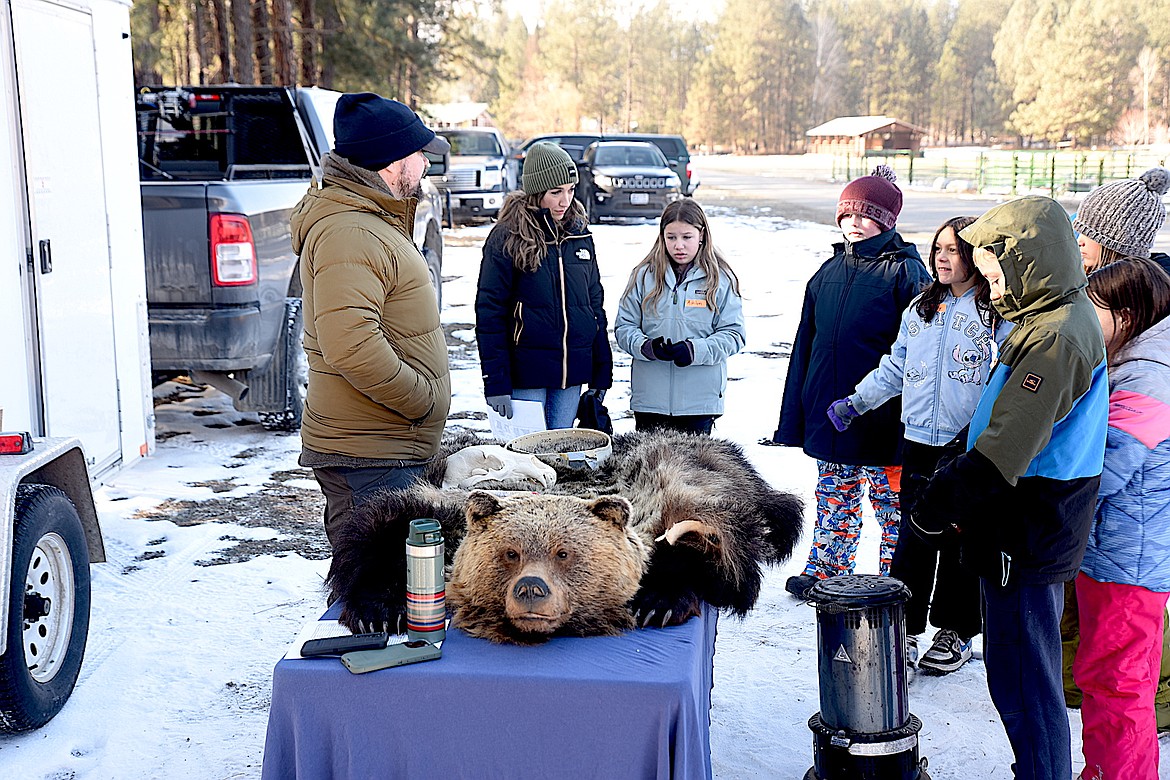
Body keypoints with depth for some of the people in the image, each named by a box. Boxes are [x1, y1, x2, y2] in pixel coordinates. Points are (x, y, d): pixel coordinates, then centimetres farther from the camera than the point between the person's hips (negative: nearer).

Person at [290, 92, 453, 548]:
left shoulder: (373, 221, 18)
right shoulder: (348, 235, -18)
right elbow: (350, 347, -29)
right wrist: (424, 402, -18)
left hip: (389, 449, 10)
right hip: (369, 458, -10)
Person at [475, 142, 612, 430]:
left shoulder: (580, 234, 8)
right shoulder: (507, 238, -7)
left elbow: (595, 305, 14)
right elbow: (489, 312, -8)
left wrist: (602, 372, 11)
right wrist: (495, 382, -12)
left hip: (573, 372, 5)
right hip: (526, 372, -4)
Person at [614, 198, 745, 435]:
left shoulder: (721, 280, 0)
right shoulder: (644, 276, 4)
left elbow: (733, 334, -2)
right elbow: (624, 327, 5)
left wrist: (696, 350, -17)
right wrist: (645, 346, -15)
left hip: (700, 398, -1)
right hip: (649, 396, 1)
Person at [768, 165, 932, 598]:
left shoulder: (906, 272, -8)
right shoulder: (830, 271, 10)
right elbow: (805, 346, 13)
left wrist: (908, 417, -15)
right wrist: (794, 416, 11)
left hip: (881, 416, -6)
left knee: (891, 502, 7)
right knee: (834, 498, 17)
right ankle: (826, 572, 31)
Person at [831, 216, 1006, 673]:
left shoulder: (999, 313, -4)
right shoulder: (920, 308, 13)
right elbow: (895, 369, 20)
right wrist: (855, 401, 16)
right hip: (920, 442, 4)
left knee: (962, 541, 7)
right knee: (913, 537, 7)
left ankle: (957, 631, 22)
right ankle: (904, 627, 17)